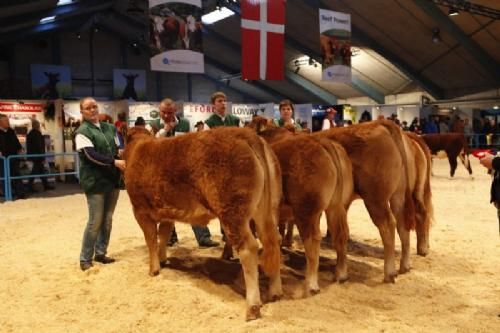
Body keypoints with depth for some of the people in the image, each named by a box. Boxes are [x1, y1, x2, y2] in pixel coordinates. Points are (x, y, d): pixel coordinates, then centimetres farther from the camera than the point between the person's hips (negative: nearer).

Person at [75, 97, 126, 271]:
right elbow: (92, 155, -17)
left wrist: (124, 161, -7)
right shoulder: (82, 132, -6)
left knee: (108, 219, 11)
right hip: (94, 181, -6)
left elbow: (117, 149, 13)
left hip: (112, 179, 6)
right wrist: (115, 162, -24)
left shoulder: (109, 128, 11)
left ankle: (100, 253, 25)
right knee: (95, 221, -2)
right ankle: (85, 258, 13)